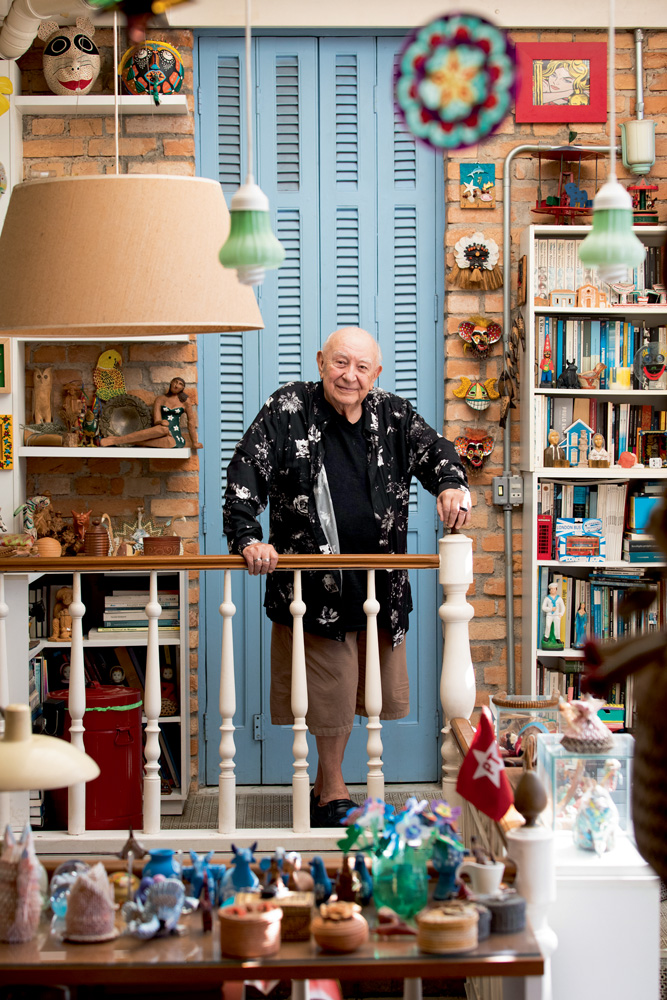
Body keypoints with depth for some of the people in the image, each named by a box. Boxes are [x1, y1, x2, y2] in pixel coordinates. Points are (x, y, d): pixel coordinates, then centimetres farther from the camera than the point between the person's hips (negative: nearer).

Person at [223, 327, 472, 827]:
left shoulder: (395, 415, 5)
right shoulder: (288, 410, -5)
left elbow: (435, 450, 8)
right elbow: (246, 474, -8)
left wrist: (452, 484, -16)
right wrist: (248, 538, -20)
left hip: (382, 584, 4)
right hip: (315, 583, -4)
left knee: (368, 693, 13)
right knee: (331, 693, 4)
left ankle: (327, 785, 30)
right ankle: (332, 791, 22)